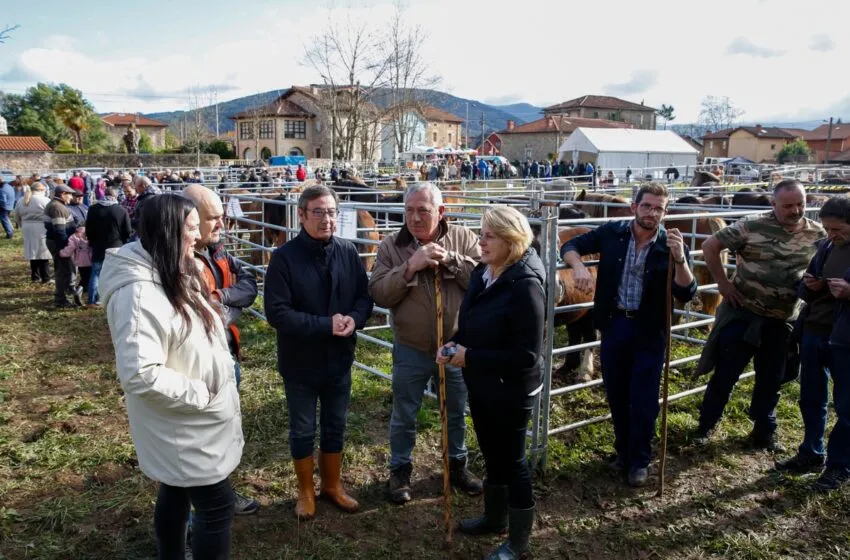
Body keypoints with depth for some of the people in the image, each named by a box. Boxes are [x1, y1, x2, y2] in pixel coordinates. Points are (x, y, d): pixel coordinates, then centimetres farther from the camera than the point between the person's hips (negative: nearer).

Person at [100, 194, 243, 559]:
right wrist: (200, 394, -23)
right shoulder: (139, 293, -27)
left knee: (176, 495, 24)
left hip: (188, 423, 9)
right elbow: (140, 375, -33)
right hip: (183, 427, -9)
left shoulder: (175, 277, 5)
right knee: (216, 507, 1)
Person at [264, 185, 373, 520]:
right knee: (303, 431, 14)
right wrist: (325, 325, -25)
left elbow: (365, 296, 2)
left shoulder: (348, 252, -5)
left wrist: (354, 318, -20)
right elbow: (277, 313, -21)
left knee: (335, 427, 19)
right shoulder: (284, 257, -17)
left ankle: (332, 485, 41)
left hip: (339, 358, 4)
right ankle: (306, 492, 36)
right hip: (301, 361, -3)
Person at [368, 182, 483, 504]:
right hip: (410, 350, -1)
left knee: (456, 413, 20)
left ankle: (457, 465, 43)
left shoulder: (463, 239, -6)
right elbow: (378, 294, -16)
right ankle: (400, 470, 36)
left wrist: (451, 260, -25)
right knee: (404, 416, 15)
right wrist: (411, 266, -27)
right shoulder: (391, 247, -9)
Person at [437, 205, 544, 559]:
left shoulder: (525, 286, -26)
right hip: (481, 386, 8)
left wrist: (470, 357, -24)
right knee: (491, 454, 24)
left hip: (511, 392, -8)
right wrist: (453, 345, -5)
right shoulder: (483, 273, 0)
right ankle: (495, 517, 47)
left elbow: (527, 356, -27)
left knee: (512, 461, 8)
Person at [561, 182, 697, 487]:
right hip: (614, 324, 2)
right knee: (616, 393, 15)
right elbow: (570, 246, 2)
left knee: (644, 399, 5)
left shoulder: (671, 245, -10)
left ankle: (640, 460, 25)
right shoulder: (612, 233, -6)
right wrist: (579, 266, -20)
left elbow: (686, 294, -15)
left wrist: (679, 258, -31)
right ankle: (623, 449, 36)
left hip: (650, 331, -2)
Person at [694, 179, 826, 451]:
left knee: (771, 380, 15)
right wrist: (722, 283, -8)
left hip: (782, 321, 3)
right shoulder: (752, 226, -11)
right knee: (725, 374, 4)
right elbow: (710, 246, -7)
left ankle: (764, 433, 32)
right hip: (742, 314, -3)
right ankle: (705, 426, 21)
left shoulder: (818, 234, 0)